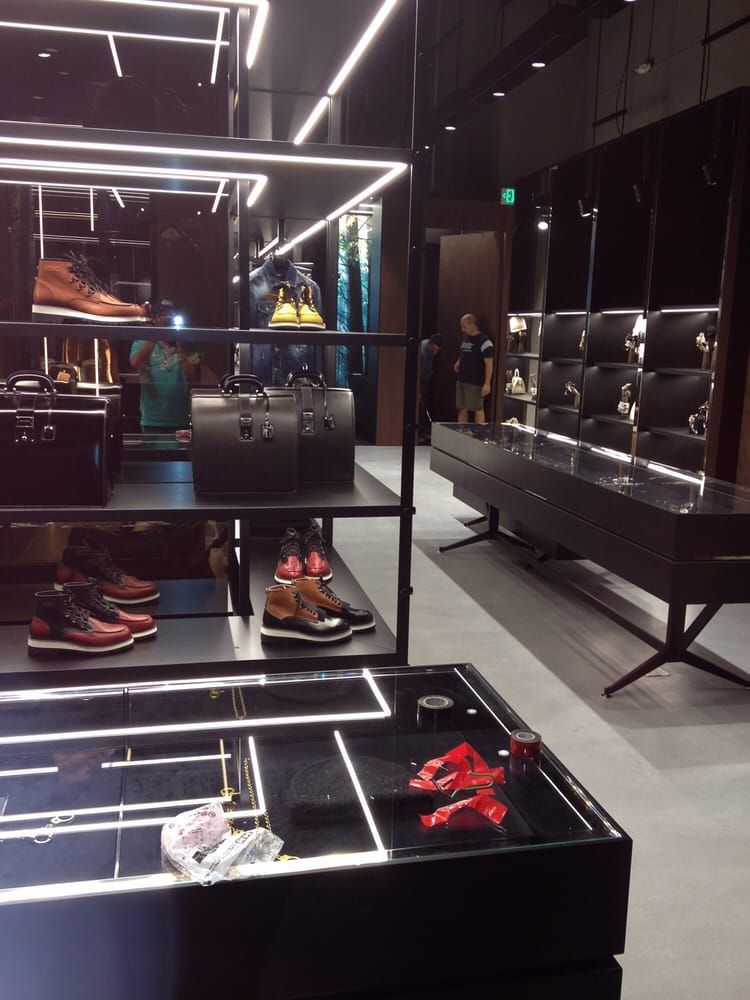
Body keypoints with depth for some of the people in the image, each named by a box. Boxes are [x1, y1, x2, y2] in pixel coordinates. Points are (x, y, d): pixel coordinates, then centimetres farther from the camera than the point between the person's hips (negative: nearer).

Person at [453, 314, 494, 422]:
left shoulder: (484, 341, -13)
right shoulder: (465, 338, 12)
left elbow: (489, 363, -16)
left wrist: (487, 383, -21)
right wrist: (458, 363, 7)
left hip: (475, 383, -8)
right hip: (461, 380, 8)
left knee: (478, 409, -2)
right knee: (462, 409, 11)